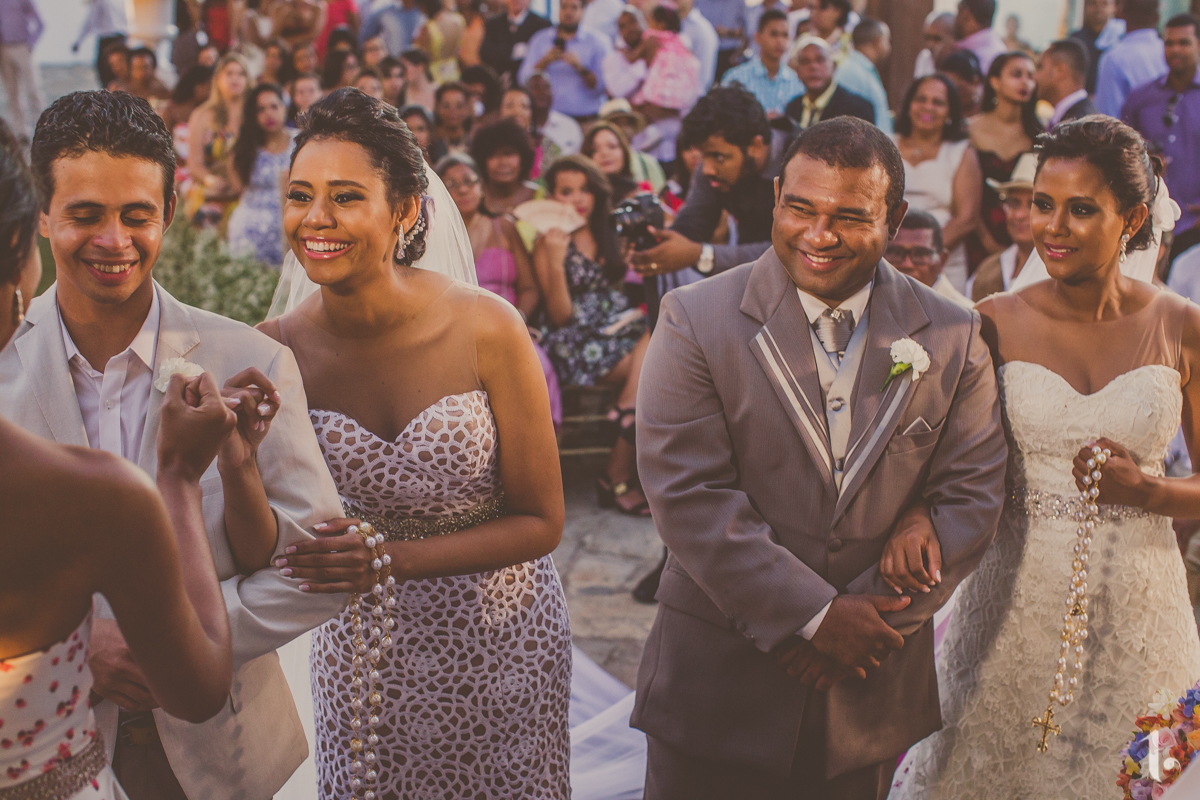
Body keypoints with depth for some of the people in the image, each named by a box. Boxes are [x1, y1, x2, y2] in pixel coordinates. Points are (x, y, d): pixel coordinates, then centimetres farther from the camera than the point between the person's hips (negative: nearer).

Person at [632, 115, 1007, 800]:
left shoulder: (955, 338, -1)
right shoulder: (695, 320, -8)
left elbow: (971, 497, -2)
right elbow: (689, 494, -14)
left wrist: (873, 621, -12)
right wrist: (814, 615, -17)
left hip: (872, 689, 2)